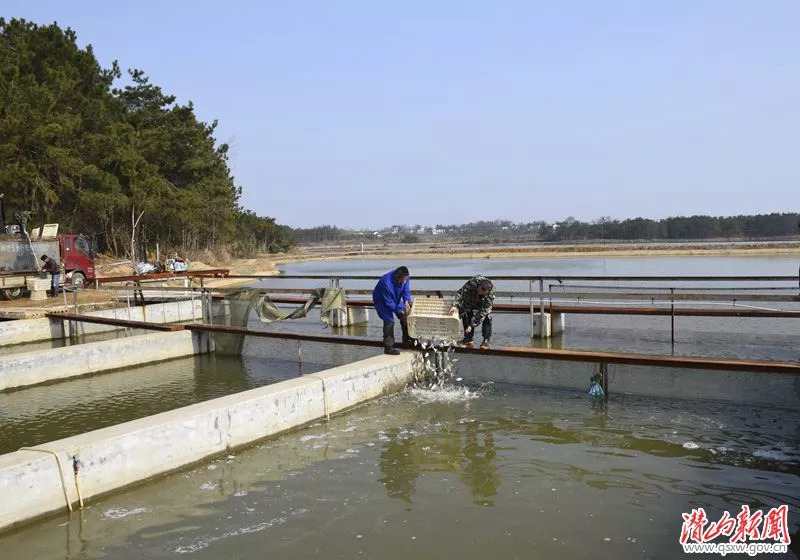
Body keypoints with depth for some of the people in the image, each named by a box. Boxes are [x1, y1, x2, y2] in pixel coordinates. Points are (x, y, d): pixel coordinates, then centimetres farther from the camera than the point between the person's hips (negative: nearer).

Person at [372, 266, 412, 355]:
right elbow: (389, 303, -32)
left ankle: (407, 339, 25)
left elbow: (406, 290, -10)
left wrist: (406, 301, -29)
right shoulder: (386, 283, -41)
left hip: (395, 299, 7)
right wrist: (401, 310, -28)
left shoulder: (404, 277, -23)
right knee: (389, 321, -16)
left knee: (405, 316, 7)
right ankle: (388, 347, -10)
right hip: (382, 301, -7)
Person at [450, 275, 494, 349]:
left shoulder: (491, 295, -39)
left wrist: (472, 325, -36)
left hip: (484, 303, -2)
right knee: (466, 315, -4)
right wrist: (455, 305, -46)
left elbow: (482, 312, -36)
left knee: (486, 317, -17)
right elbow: (461, 292, -34)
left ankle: (486, 341, -10)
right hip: (470, 299, 2)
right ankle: (468, 339, 5)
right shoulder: (473, 282, -41)